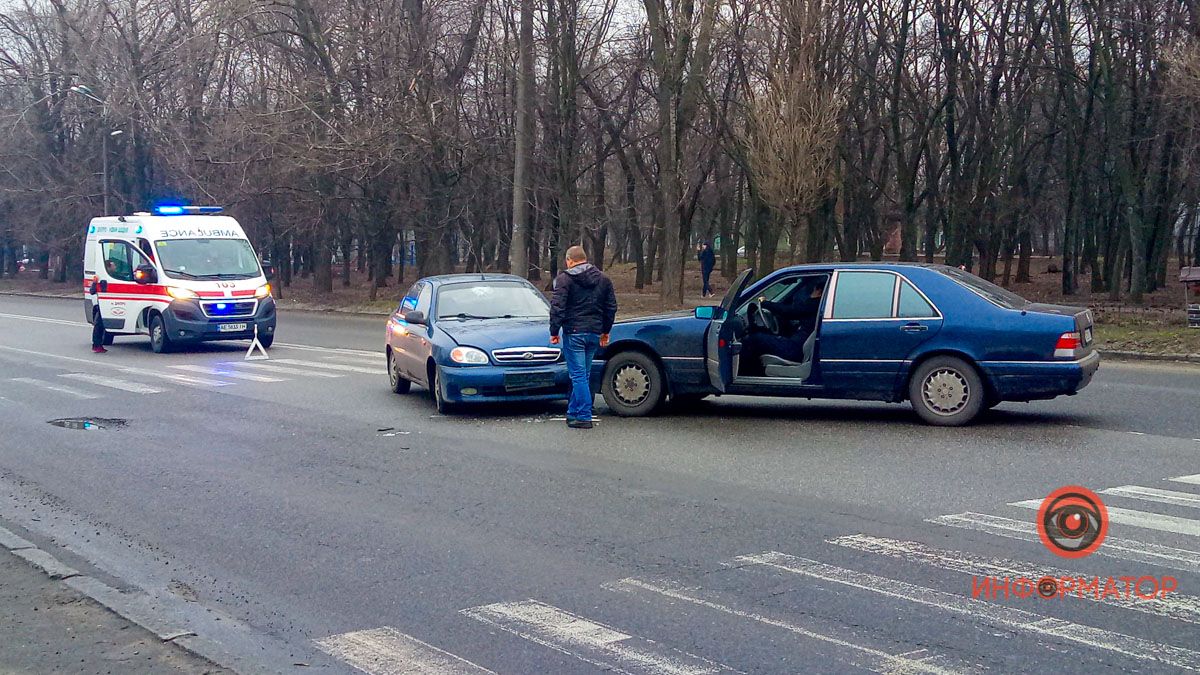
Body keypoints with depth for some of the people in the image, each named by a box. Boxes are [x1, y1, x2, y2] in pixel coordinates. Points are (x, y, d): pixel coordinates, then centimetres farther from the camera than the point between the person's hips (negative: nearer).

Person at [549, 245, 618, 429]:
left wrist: (554, 331, -6)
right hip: (595, 333, 6)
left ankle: (584, 417, -8)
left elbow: (557, 307, -12)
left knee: (579, 375, -5)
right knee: (584, 375, 14)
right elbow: (611, 307, 15)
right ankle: (573, 412, 22)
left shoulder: (565, 278, -6)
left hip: (574, 333, -5)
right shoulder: (603, 279, 11)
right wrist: (605, 331, 23)